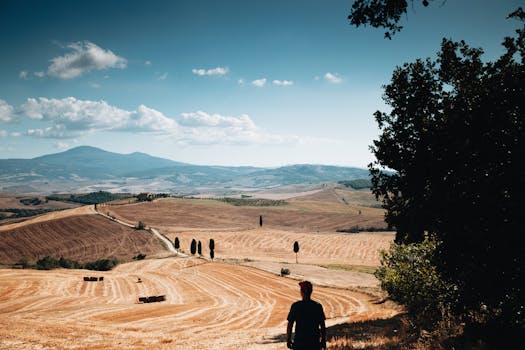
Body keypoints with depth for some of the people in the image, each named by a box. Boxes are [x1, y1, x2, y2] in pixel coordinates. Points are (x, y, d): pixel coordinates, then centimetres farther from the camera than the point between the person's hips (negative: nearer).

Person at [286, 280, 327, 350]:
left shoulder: (295, 306, -7)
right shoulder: (318, 306, -3)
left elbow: (290, 326, -4)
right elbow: (323, 327, 1)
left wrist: (288, 340, 7)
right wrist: (323, 341, 12)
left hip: (299, 342, -1)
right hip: (315, 343, 1)